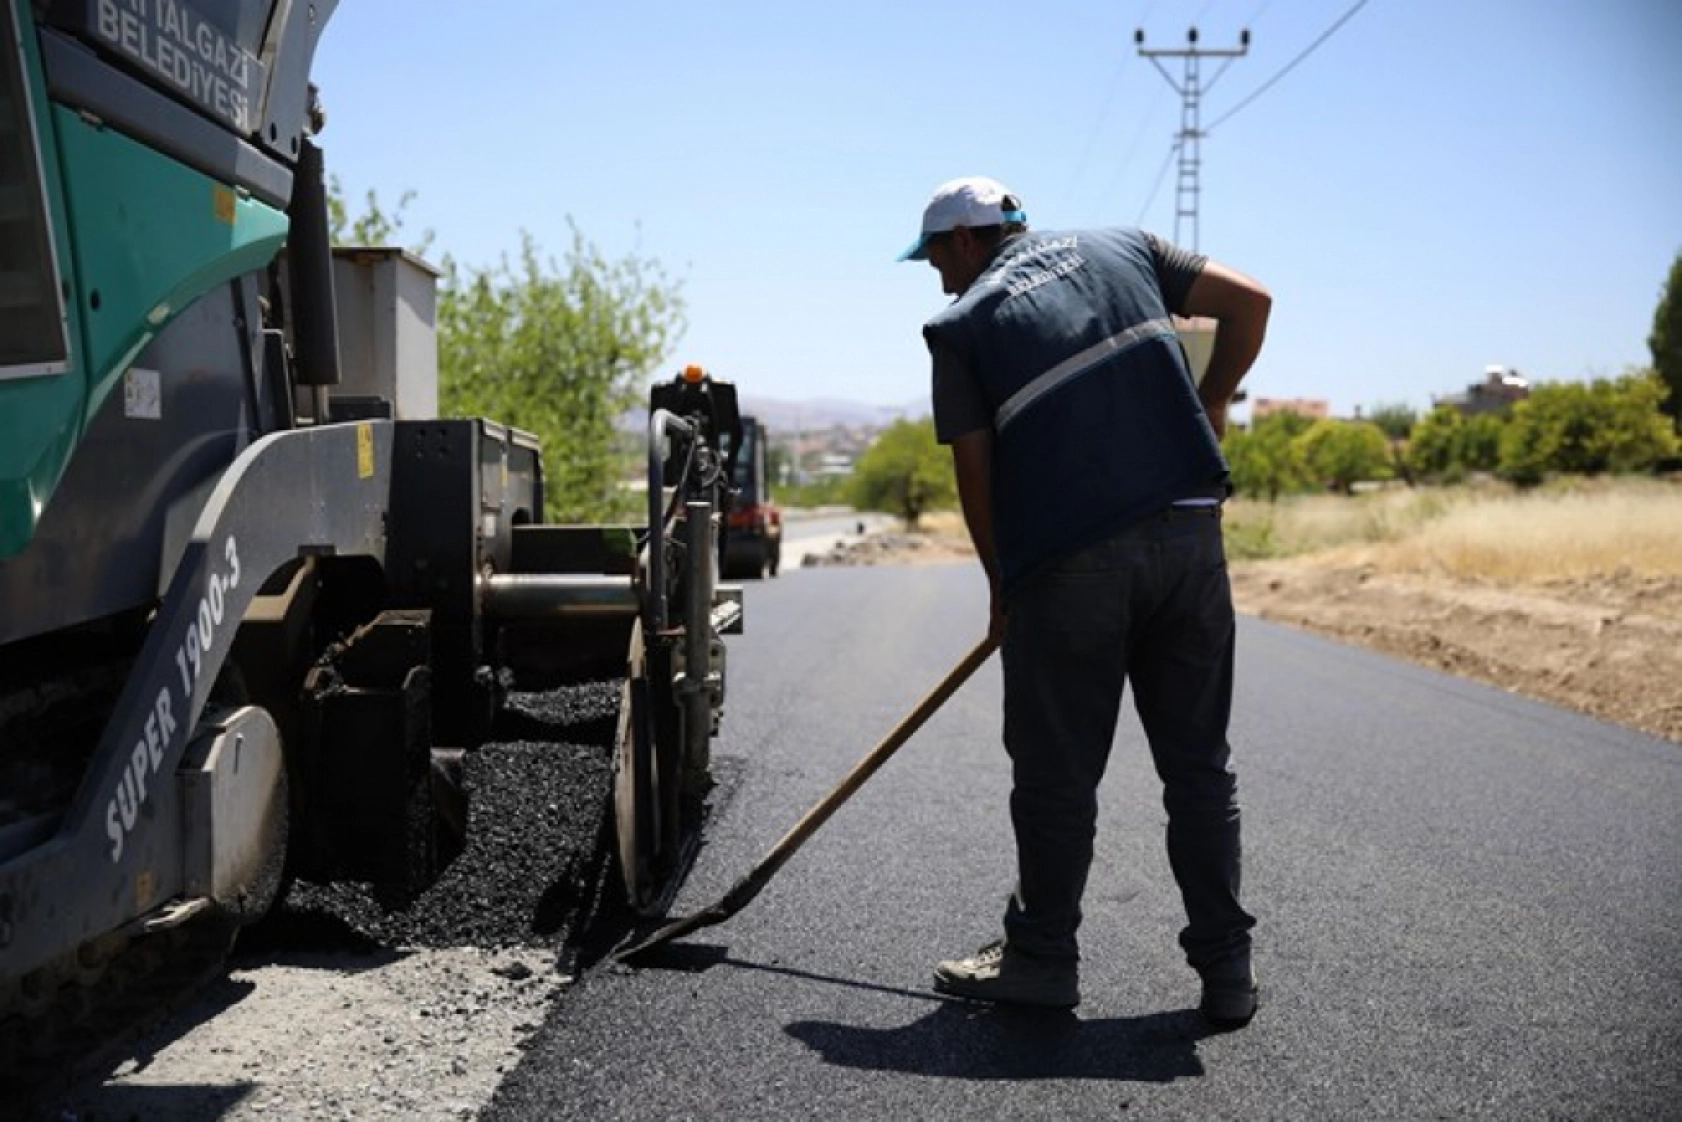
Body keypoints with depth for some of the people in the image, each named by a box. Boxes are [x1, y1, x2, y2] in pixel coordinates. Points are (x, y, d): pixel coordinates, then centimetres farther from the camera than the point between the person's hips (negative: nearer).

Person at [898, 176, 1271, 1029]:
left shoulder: (962, 324, 5)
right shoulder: (1121, 250, 16)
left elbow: (975, 477, 3)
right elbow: (1250, 302, 11)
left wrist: (1003, 593, 14)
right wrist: (1209, 405, 20)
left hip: (1071, 559, -4)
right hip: (1189, 532, 4)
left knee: (1057, 772, 8)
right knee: (1198, 762, 11)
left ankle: (1042, 958, 20)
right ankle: (1226, 968, 17)